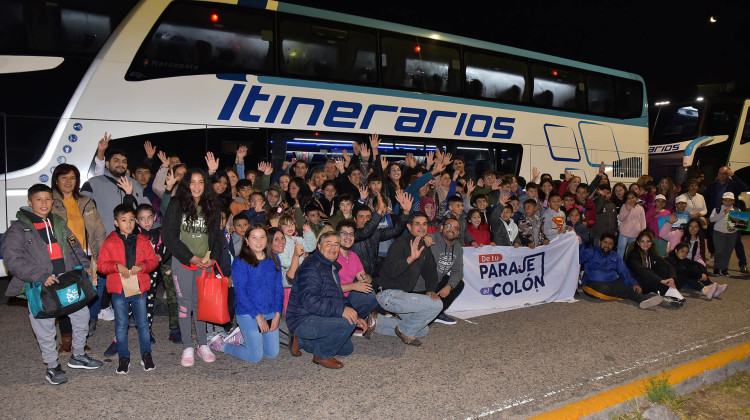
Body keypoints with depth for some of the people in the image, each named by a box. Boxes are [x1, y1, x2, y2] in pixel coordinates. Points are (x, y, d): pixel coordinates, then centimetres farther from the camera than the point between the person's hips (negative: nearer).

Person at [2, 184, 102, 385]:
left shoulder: (59, 223, 13)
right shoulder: (18, 228, -3)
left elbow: (75, 248, 17)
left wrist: (85, 266, -1)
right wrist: (41, 276, -21)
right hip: (40, 287, -4)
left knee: (82, 314, 9)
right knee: (45, 327, 5)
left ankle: (77, 356, 29)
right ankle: (52, 367, 22)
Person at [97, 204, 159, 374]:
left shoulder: (143, 240, 4)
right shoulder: (110, 242, 0)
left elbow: (153, 260, 5)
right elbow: (102, 264, -1)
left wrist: (141, 267, -14)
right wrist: (117, 266, -18)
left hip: (139, 289, 1)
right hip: (119, 290, -1)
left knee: (143, 323, 8)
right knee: (121, 325, 8)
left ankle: (146, 355, 21)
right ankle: (123, 357, 20)